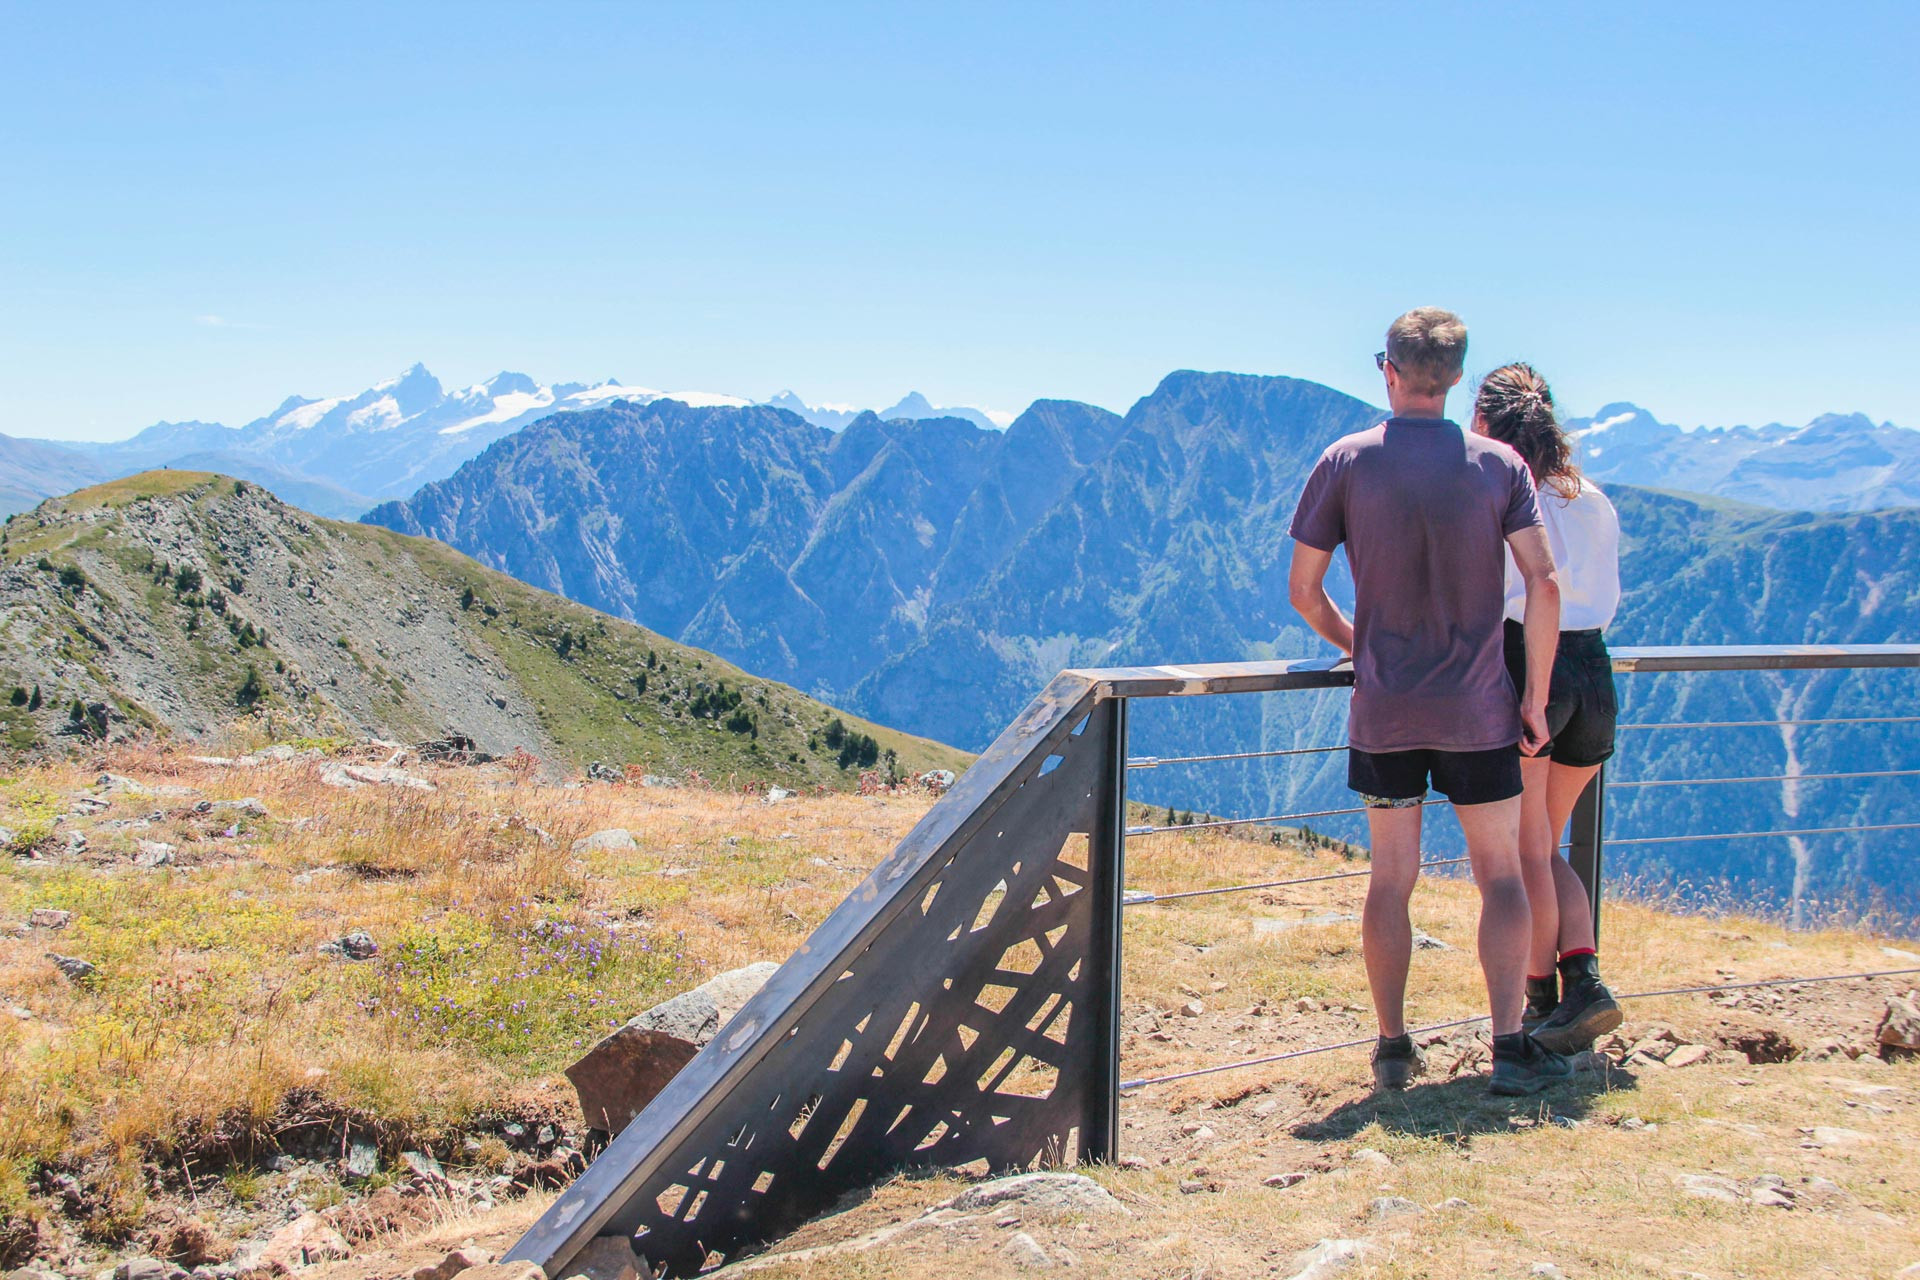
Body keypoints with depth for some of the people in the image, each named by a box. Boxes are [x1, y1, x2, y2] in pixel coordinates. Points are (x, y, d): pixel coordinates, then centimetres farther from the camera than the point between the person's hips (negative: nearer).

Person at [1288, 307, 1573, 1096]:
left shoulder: (1346, 462, -2)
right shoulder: (1499, 464, -1)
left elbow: (1303, 590, -1)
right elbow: (1543, 582, -8)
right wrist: (1536, 694, -1)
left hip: (1382, 710, 1)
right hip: (1477, 711, 0)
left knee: (1391, 879, 10)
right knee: (1501, 876, 8)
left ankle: (1393, 1050, 15)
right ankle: (1509, 1048, 2)